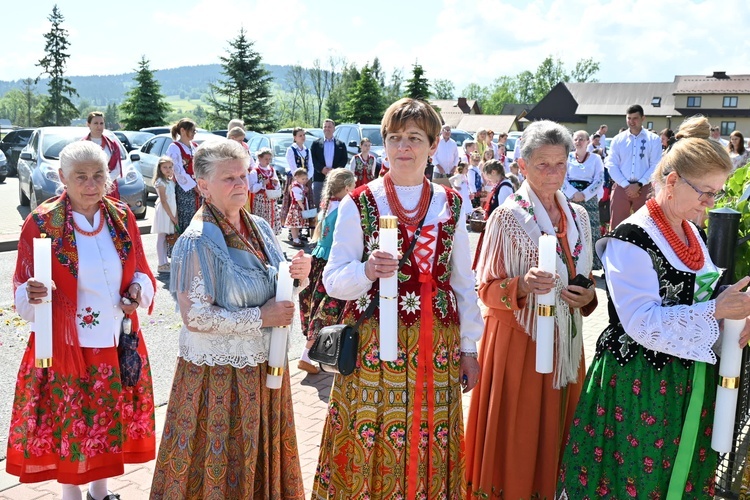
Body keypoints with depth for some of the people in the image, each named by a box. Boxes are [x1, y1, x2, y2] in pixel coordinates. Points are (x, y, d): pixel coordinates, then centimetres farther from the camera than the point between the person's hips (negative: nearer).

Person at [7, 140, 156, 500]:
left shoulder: (122, 217, 0)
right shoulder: (41, 222, -11)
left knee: (110, 420, 17)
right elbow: (23, 289, -8)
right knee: (68, 426, 8)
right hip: (66, 345, -4)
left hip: (117, 344, 4)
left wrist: (137, 289, -10)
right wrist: (34, 294, -30)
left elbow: (140, 271, 11)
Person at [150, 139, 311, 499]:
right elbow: (195, 317, -20)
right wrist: (260, 318, -19)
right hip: (220, 375, -6)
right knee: (220, 465, 9)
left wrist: (299, 276, -8)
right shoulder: (197, 242, -17)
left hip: (265, 367, 6)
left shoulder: (260, 228, 4)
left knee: (262, 462, 19)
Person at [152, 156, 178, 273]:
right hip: (163, 211, -8)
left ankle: (165, 262, 20)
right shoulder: (160, 182, -13)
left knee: (166, 238, 13)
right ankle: (162, 264, -2)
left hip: (171, 211, 8)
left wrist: (175, 216, 4)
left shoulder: (171, 181, 12)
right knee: (161, 238, -4)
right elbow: (163, 201, -16)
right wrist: (172, 216, -16)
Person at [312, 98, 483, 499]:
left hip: (436, 350, 2)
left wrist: (468, 348, 12)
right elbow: (332, 281, -3)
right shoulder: (358, 204, -1)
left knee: (428, 449, 10)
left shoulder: (451, 205, 7)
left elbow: (463, 282, 12)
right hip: (373, 346, -2)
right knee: (370, 447, 4)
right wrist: (368, 271, -24)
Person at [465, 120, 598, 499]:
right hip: (519, 341, -5)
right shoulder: (507, 217, -10)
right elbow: (486, 289, -10)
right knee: (516, 436, 3)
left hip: (565, 340, 5)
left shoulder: (578, 217, 7)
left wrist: (587, 296, -4)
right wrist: (521, 286, -29)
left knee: (554, 432, 14)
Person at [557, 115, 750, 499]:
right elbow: (643, 323, -24)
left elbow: (697, 297, 16)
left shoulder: (691, 233, 8)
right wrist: (715, 312, -26)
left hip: (689, 380, 8)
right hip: (639, 380, -8)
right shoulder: (631, 239, -18)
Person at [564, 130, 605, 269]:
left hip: (589, 197, 0)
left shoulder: (595, 158, 5)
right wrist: (573, 193, -12)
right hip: (570, 196, 1)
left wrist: (584, 194, -11)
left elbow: (599, 180, -1)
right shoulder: (568, 157, 6)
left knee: (589, 229, -4)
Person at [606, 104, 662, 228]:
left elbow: (655, 166, -4)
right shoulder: (618, 139, 6)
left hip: (644, 188, -1)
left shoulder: (653, 139, 2)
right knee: (616, 227, 3)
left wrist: (638, 185, -12)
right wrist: (626, 185, -9)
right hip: (621, 187, 1)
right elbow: (611, 165, 0)